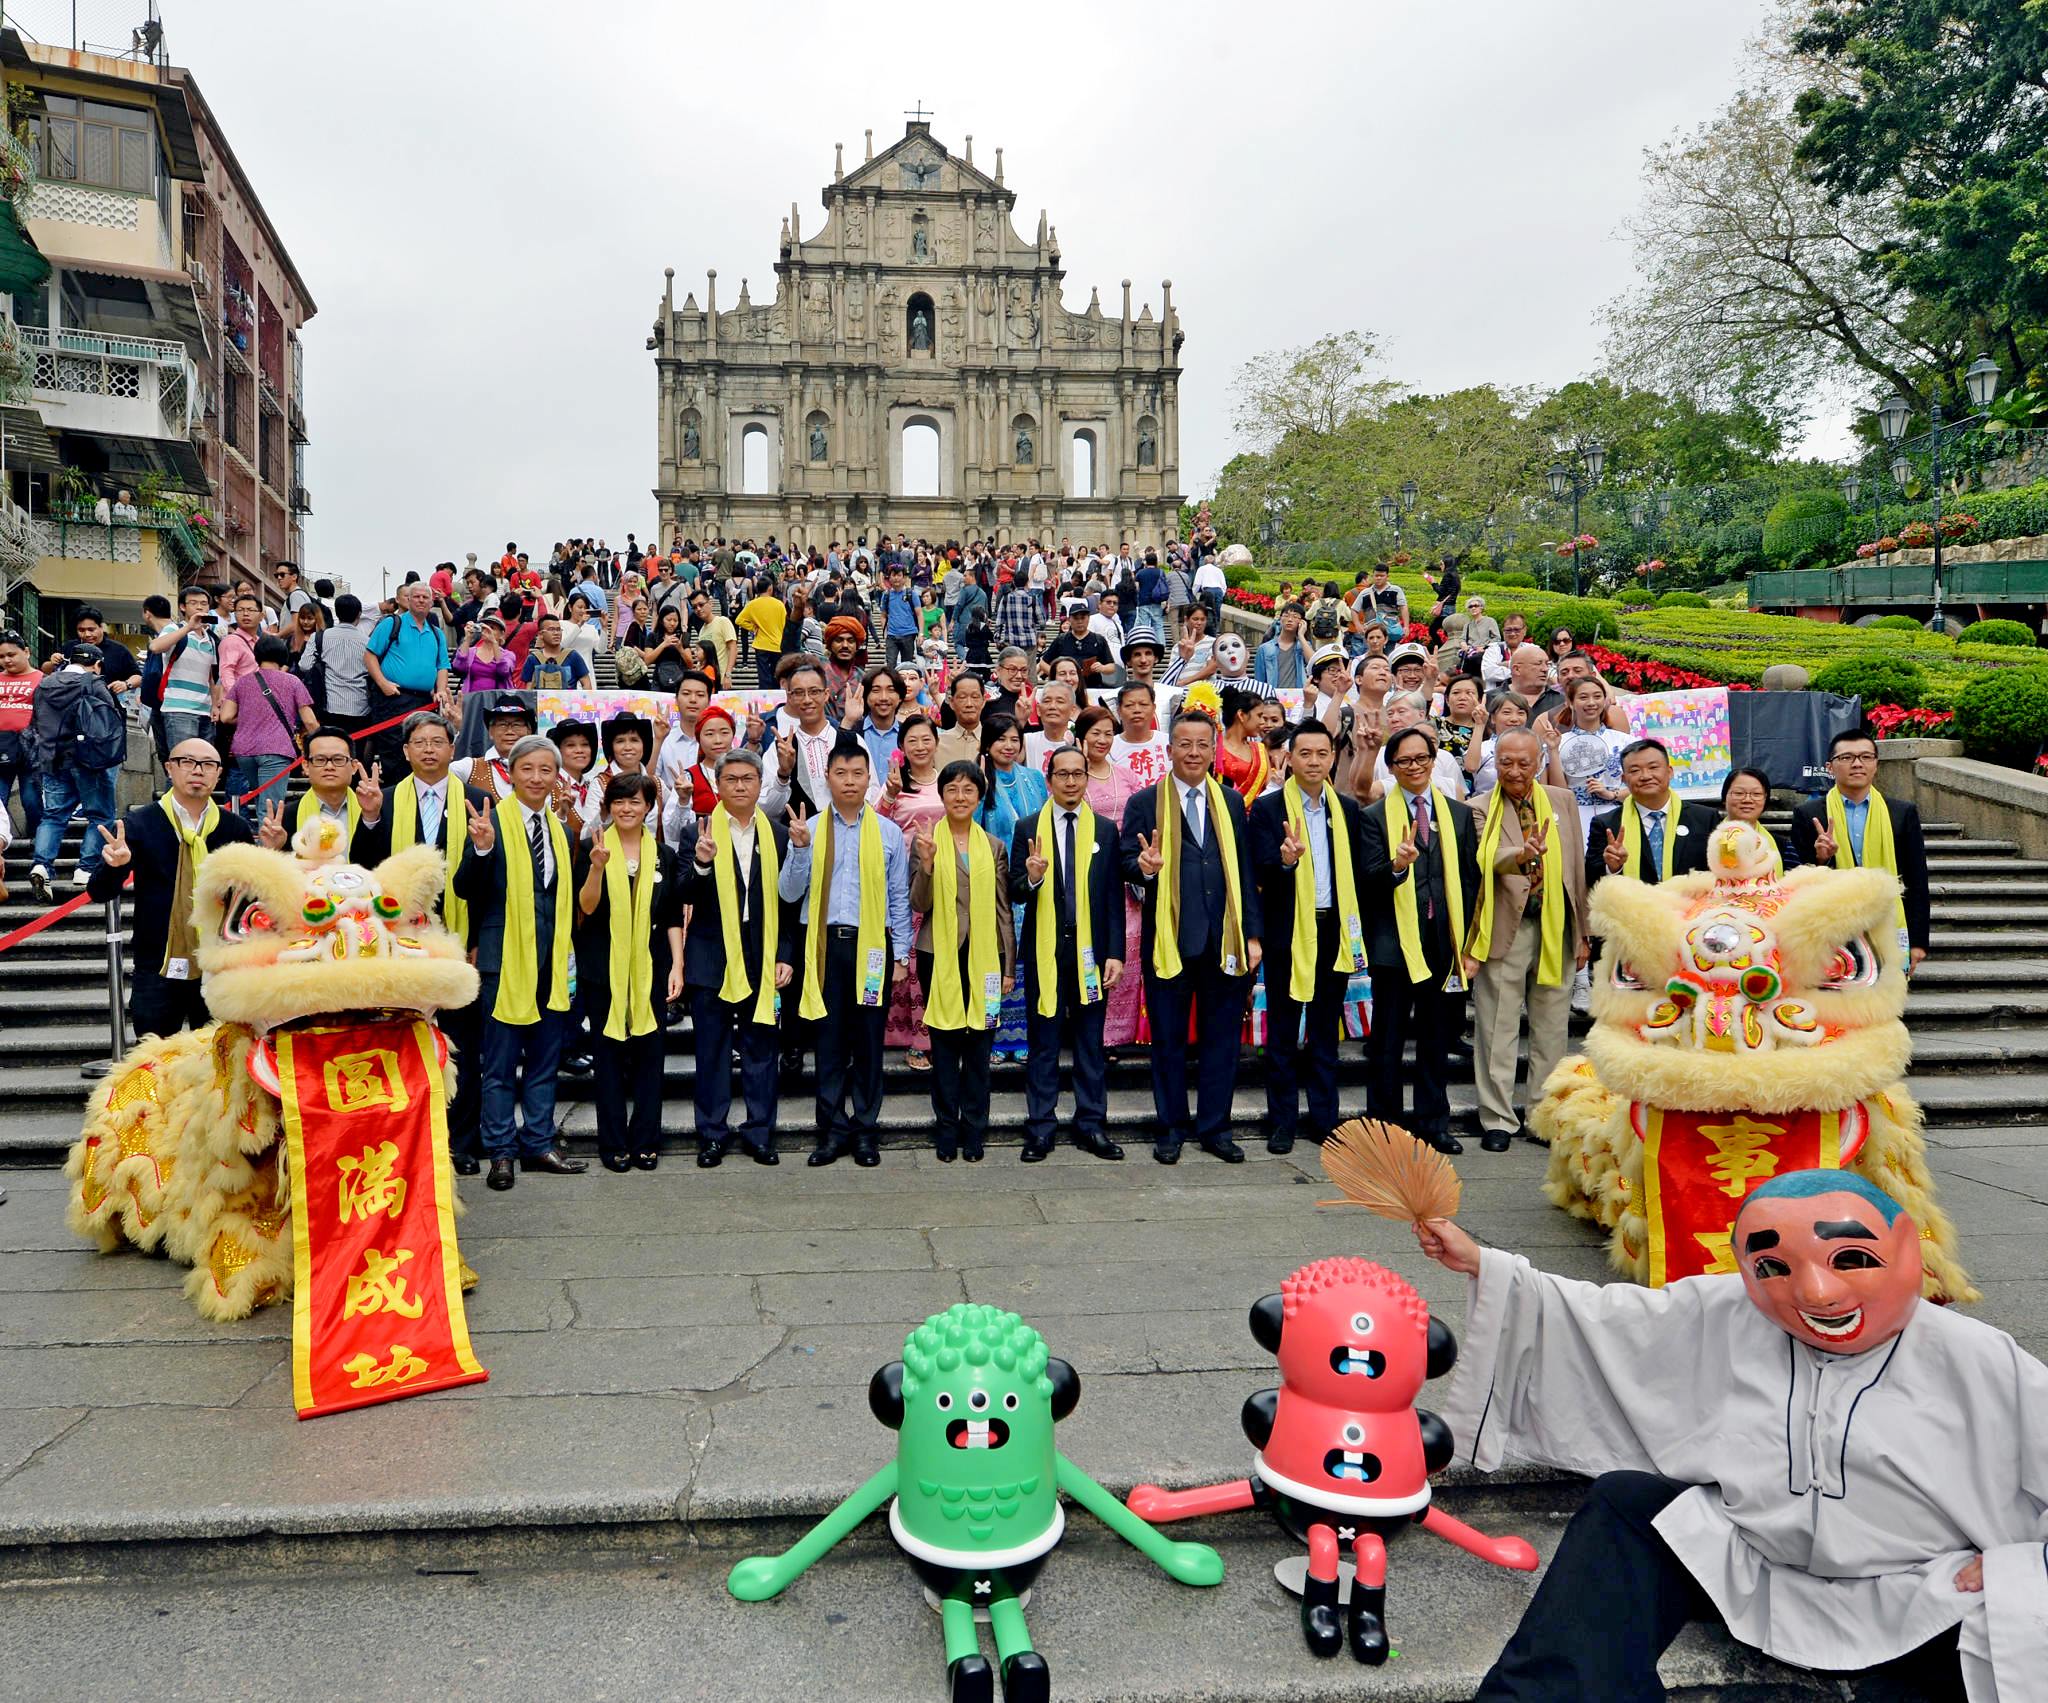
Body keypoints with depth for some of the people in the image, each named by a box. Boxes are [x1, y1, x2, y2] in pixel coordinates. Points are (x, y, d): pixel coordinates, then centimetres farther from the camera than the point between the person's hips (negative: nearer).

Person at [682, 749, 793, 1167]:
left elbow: (788, 902, 8)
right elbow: (686, 897, -7)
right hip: (712, 959, -1)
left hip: (763, 959, 2)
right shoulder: (700, 833, 0)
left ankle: (759, 1133, 17)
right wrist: (701, 864, -26)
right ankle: (712, 1135, 17)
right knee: (711, 1051, 7)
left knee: (761, 1050, 7)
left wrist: (786, 956, 2)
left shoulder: (777, 835, 6)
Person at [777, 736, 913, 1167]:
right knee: (829, 1040, 4)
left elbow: (900, 897, 7)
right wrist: (799, 848, -12)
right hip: (826, 945, 0)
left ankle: (865, 1130, 17)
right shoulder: (809, 829, 4)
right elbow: (790, 893, 2)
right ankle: (832, 1130, 15)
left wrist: (901, 953, 2)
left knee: (869, 1041, 6)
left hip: (872, 944, 0)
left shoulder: (889, 833, 5)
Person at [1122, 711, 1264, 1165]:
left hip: (1224, 940, 3)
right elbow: (1127, 866, -2)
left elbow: (1245, 872, 11)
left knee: (1221, 1037, 8)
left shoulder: (1231, 802, 11)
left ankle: (1214, 1127, 20)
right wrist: (1144, 867, -26)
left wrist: (1252, 935, 5)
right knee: (1169, 1038, 7)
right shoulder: (1145, 803, 2)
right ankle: (1172, 1128, 19)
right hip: (1169, 938, -2)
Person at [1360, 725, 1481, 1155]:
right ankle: (1385, 1126, 14)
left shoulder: (1458, 814, 11)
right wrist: (1397, 866, -30)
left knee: (1435, 1039, 11)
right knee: (1387, 1041, 4)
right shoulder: (1374, 816, 0)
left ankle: (1434, 1124, 21)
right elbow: (1370, 882, -9)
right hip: (1394, 942, -3)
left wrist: (1465, 940, 4)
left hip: (1443, 942, 3)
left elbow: (1470, 879, 11)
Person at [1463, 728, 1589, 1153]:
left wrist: (1583, 932, 10)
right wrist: (1522, 856, -42)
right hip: (1504, 929, -3)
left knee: (1552, 1029, 10)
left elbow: (1578, 868, 12)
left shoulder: (1563, 801, 10)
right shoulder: (1481, 809, -1)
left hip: (1555, 928, 3)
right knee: (1498, 1030, 1)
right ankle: (1498, 1120, 10)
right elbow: (1489, 860, -20)